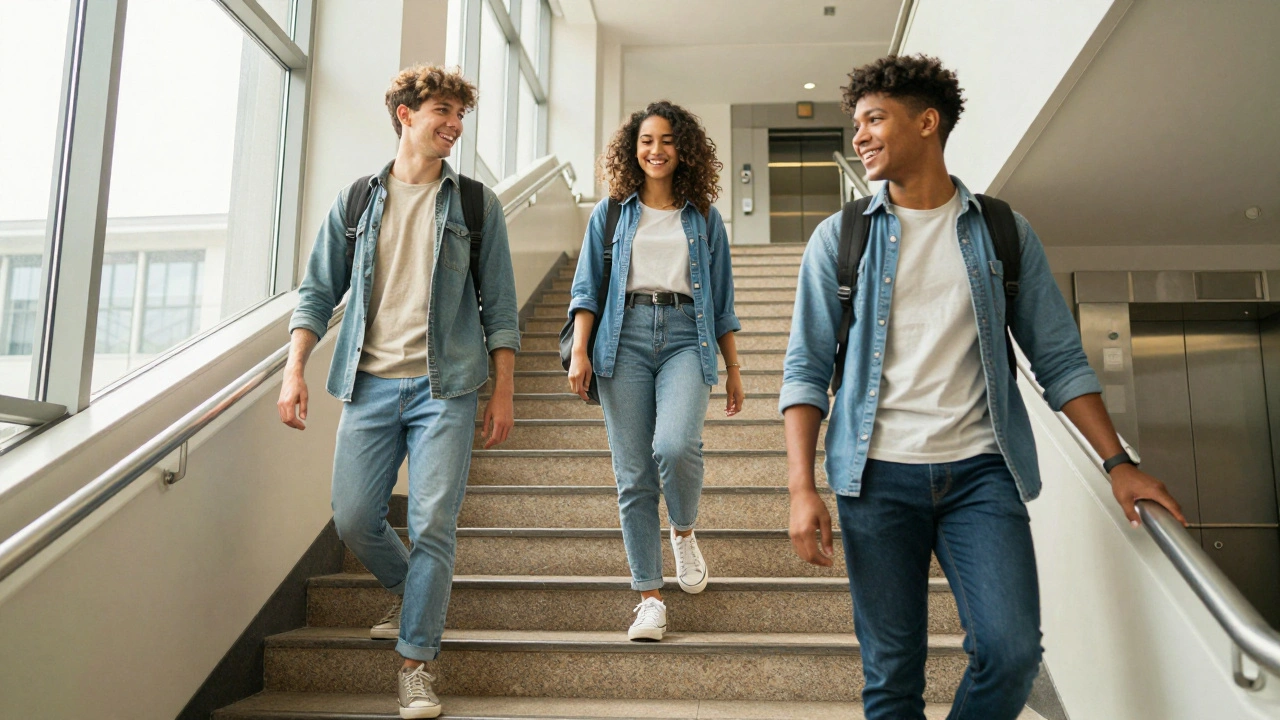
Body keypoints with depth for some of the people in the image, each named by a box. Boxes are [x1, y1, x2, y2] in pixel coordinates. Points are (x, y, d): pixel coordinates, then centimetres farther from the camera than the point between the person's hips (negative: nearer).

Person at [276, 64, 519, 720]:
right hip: (370, 385, 2)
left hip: (445, 388, -2)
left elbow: (499, 307, 5)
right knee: (353, 519, 4)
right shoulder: (357, 202, 10)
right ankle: (406, 592, 35)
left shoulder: (477, 205, 6)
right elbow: (319, 291, 10)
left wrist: (503, 392, 0)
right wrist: (294, 369, -1)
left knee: (432, 524, -5)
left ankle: (416, 663, 8)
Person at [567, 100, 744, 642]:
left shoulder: (704, 217, 14)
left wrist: (734, 369, 12)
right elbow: (587, 286, 8)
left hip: (686, 337, 0)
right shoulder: (611, 213, 13)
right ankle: (650, 597, 9)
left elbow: (721, 299, 15)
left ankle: (683, 531, 8)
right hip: (625, 338, 1)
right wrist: (579, 351, -5)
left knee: (675, 446, -25)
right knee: (633, 475, -2)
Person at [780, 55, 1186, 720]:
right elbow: (806, 370, 0)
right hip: (879, 474, 0)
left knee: (1012, 654, -8)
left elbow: (1059, 359, 10)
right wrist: (801, 486, -9)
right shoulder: (838, 239, 4)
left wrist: (1118, 462, 1)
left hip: (981, 470, 1)